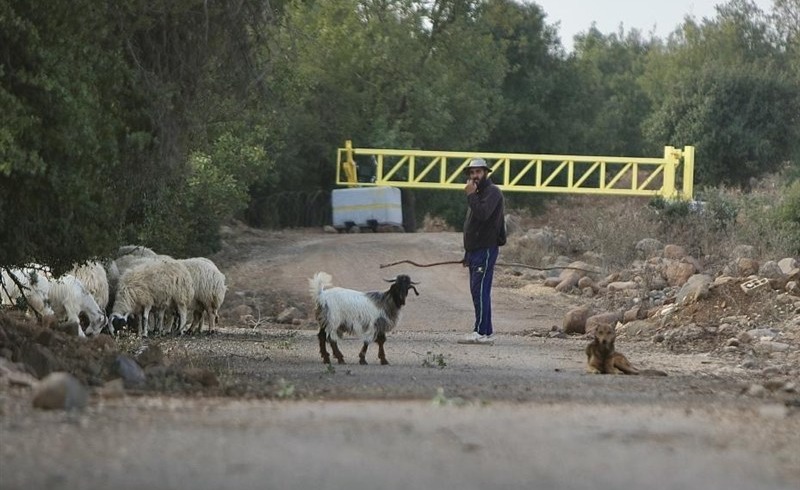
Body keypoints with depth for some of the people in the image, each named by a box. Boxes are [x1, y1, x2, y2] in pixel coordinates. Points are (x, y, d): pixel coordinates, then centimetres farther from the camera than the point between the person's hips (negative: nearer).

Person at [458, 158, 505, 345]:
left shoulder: (492, 192, -9)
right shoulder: (478, 193, 23)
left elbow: (482, 214, -27)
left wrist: (471, 195, -17)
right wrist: (467, 254, 23)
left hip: (486, 249, -10)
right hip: (475, 250, 10)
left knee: (480, 290, -14)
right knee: (477, 291, 8)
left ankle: (482, 332, -16)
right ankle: (484, 332, 10)